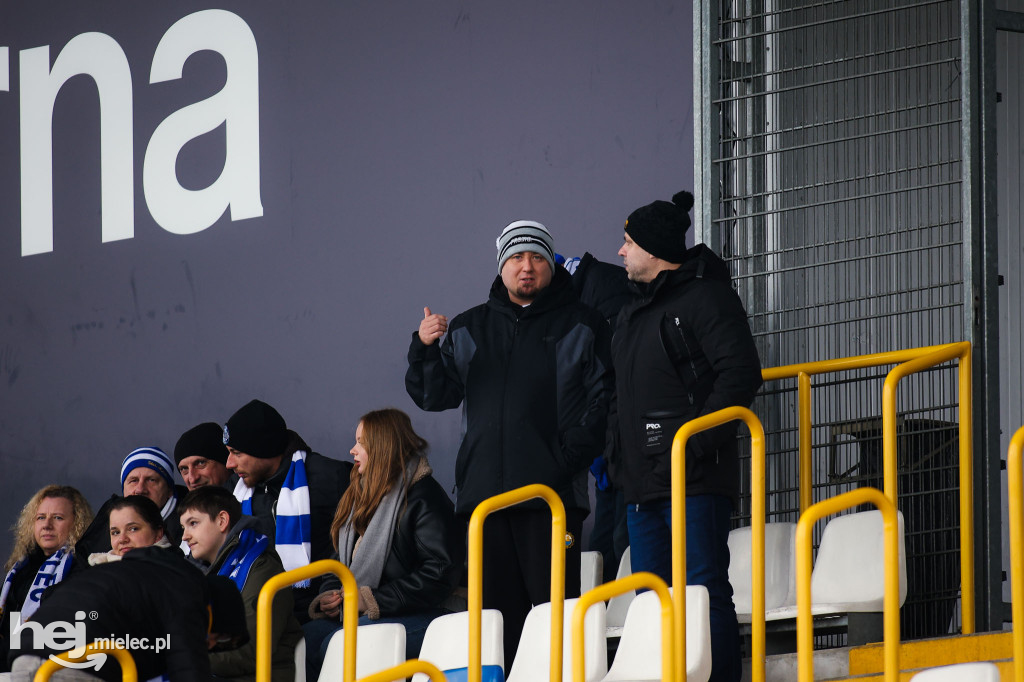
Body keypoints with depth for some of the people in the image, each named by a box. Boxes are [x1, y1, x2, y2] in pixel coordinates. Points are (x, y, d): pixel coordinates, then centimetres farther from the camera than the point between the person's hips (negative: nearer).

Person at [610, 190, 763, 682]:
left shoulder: (704, 295, -5)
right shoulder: (632, 312, 22)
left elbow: (741, 372, -16)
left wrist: (695, 442, -19)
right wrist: (619, 455, 17)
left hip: (694, 479, -9)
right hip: (642, 484, 9)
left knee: (704, 591, -12)